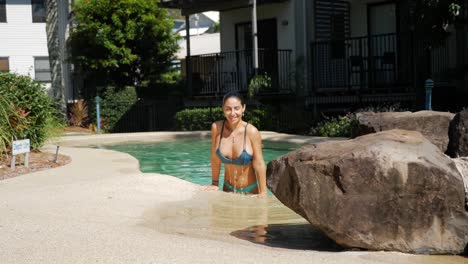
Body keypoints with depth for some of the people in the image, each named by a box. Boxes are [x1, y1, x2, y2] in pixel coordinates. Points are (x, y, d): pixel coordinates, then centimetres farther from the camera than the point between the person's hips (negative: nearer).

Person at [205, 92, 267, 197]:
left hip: (250, 190, -3)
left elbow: (259, 164, -14)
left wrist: (263, 193, -14)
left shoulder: (252, 131, -18)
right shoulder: (216, 127, -11)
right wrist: (215, 183, 6)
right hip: (228, 188, 3)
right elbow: (215, 158, 0)